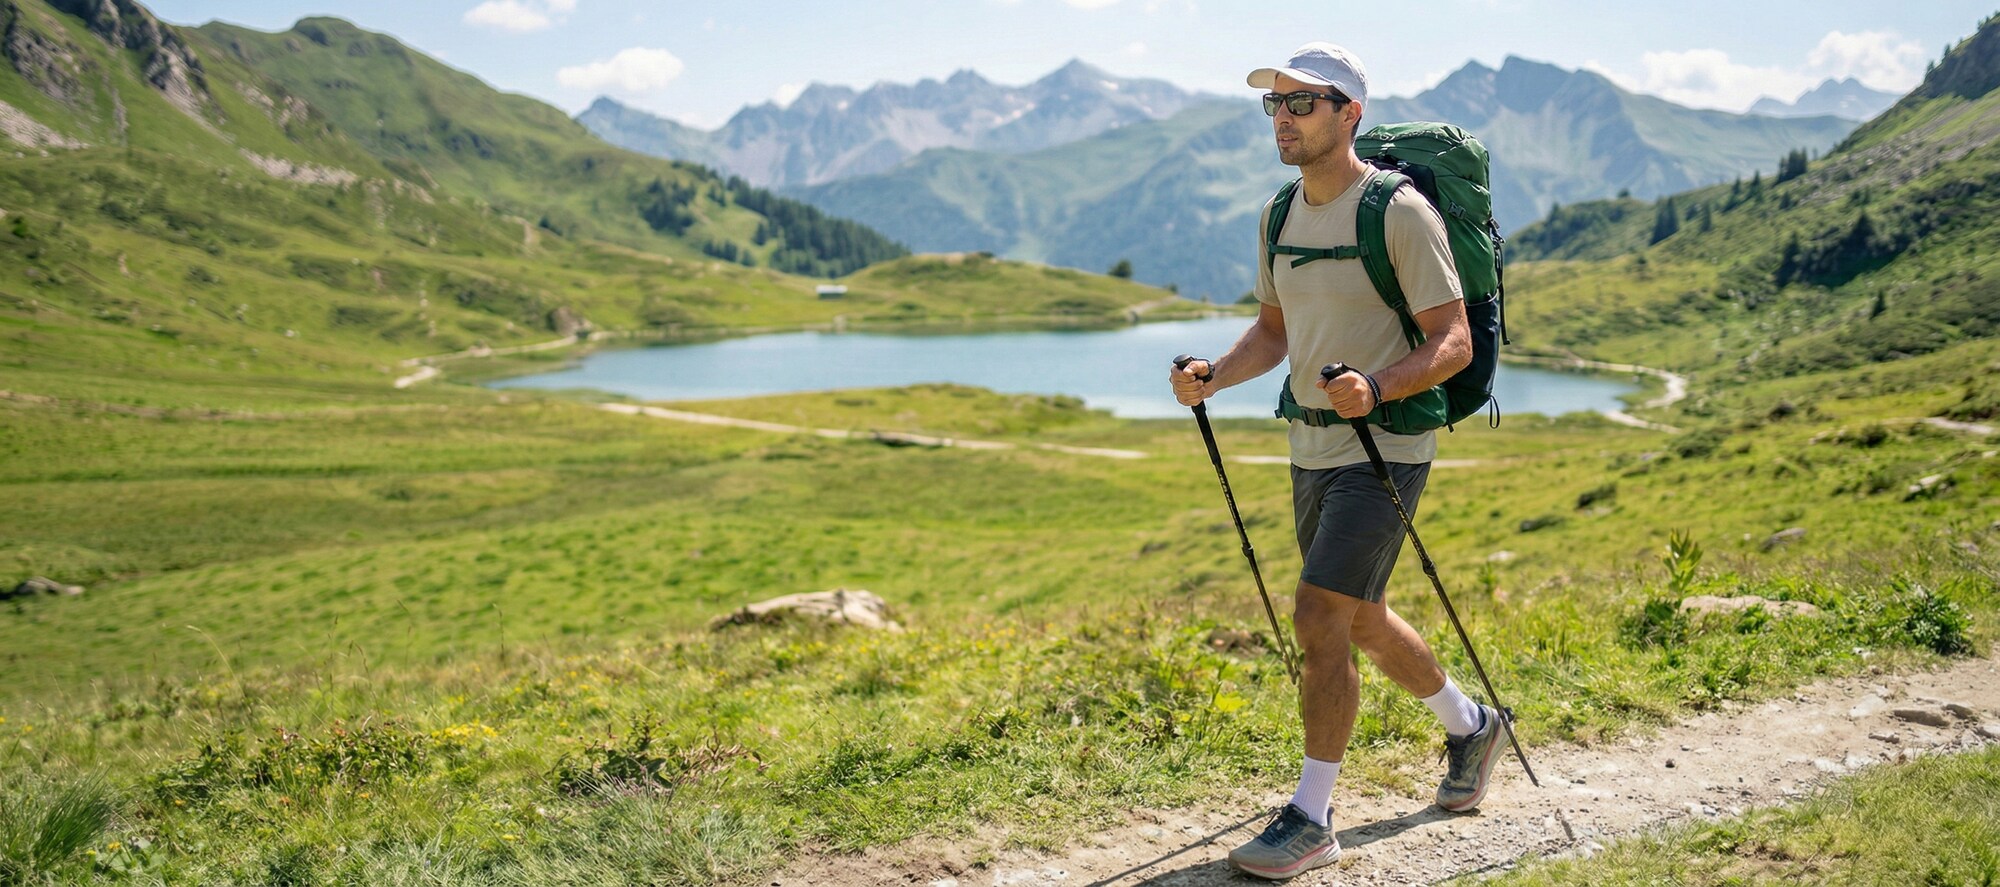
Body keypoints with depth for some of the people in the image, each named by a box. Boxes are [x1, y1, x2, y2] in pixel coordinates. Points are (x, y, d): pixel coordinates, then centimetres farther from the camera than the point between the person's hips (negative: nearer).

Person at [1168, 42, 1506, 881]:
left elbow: (1453, 342, -15)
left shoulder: (1400, 211, -15)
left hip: (1385, 447, -8)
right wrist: (1213, 375, -2)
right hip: (1310, 446, 8)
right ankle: (1469, 725, 44)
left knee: (1319, 615, -13)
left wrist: (1376, 388, -32)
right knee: (1361, 620, 18)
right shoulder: (1281, 214, 8)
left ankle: (1311, 819, 0)